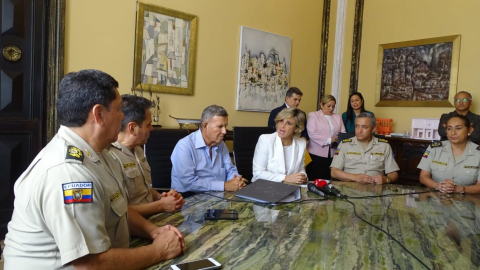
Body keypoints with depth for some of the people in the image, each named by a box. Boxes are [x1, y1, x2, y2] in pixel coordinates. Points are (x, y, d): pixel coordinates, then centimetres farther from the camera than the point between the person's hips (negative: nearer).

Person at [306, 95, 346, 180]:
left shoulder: (337, 117, 18)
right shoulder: (313, 115, 3)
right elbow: (312, 134, -9)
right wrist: (329, 140, -15)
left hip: (333, 155, 4)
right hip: (317, 154, -3)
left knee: (328, 179, -2)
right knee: (316, 179, -4)